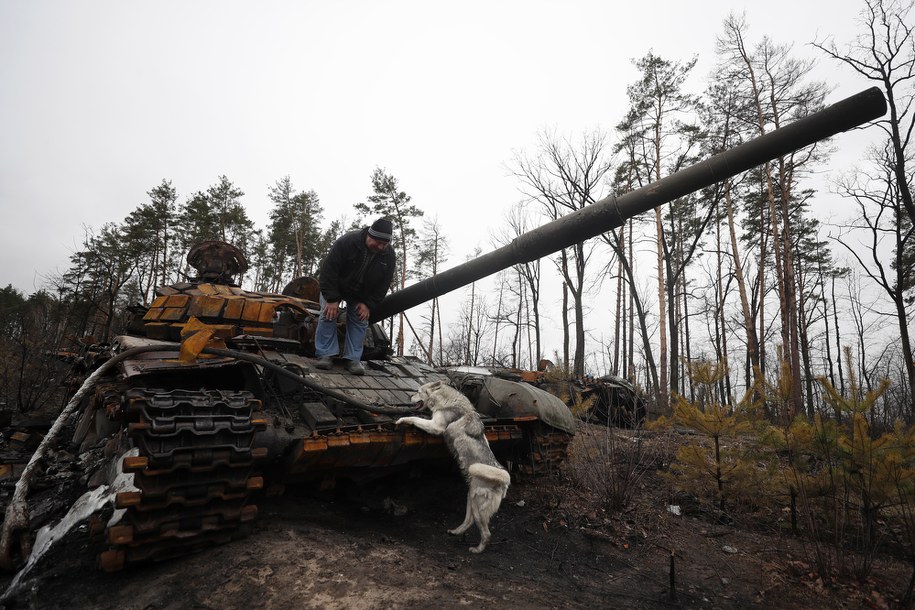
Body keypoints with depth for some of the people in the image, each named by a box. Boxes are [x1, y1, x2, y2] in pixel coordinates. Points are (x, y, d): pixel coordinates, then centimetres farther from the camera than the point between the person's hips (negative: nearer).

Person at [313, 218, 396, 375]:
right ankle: (325, 355, -7)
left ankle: (353, 359, -1)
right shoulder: (348, 241, -32)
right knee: (328, 314, -13)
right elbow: (328, 269, -29)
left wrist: (368, 304, -16)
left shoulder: (389, 254, -20)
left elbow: (383, 284, -9)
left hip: (360, 294, 3)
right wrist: (332, 299, -31)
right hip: (334, 286, -3)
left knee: (360, 321, -5)